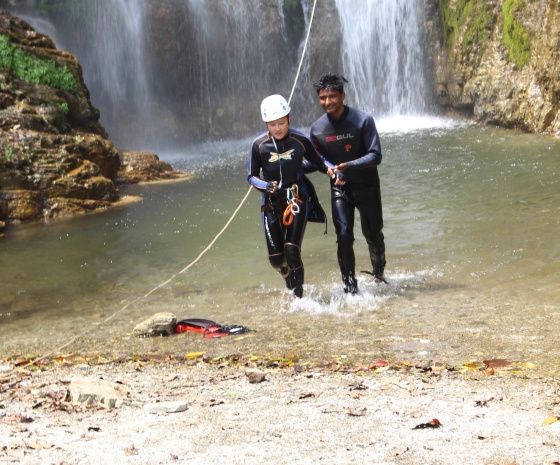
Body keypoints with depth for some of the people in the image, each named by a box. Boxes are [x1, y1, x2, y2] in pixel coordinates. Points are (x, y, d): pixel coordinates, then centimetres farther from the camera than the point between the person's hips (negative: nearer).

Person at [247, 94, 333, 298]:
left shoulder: (300, 140, -6)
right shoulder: (259, 145, -5)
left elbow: (317, 161, 9)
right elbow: (251, 176, 1)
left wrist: (332, 171, -11)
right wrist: (266, 186, -19)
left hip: (297, 199, -1)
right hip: (271, 202, 2)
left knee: (292, 251, -15)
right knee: (275, 257, 0)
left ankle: (298, 297, -2)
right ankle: (289, 277, 35)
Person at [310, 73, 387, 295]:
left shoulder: (363, 120, -17)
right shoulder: (317, 128, -8)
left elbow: (375, 155, -20)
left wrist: (349, 166, -33)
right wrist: (332, 170, -13)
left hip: (366, 185, -1)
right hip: (340, 188, 1)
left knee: (373, 234, 13)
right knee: (344, 236, -11)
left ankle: (379, 273, 40)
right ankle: (350, 287, 0)